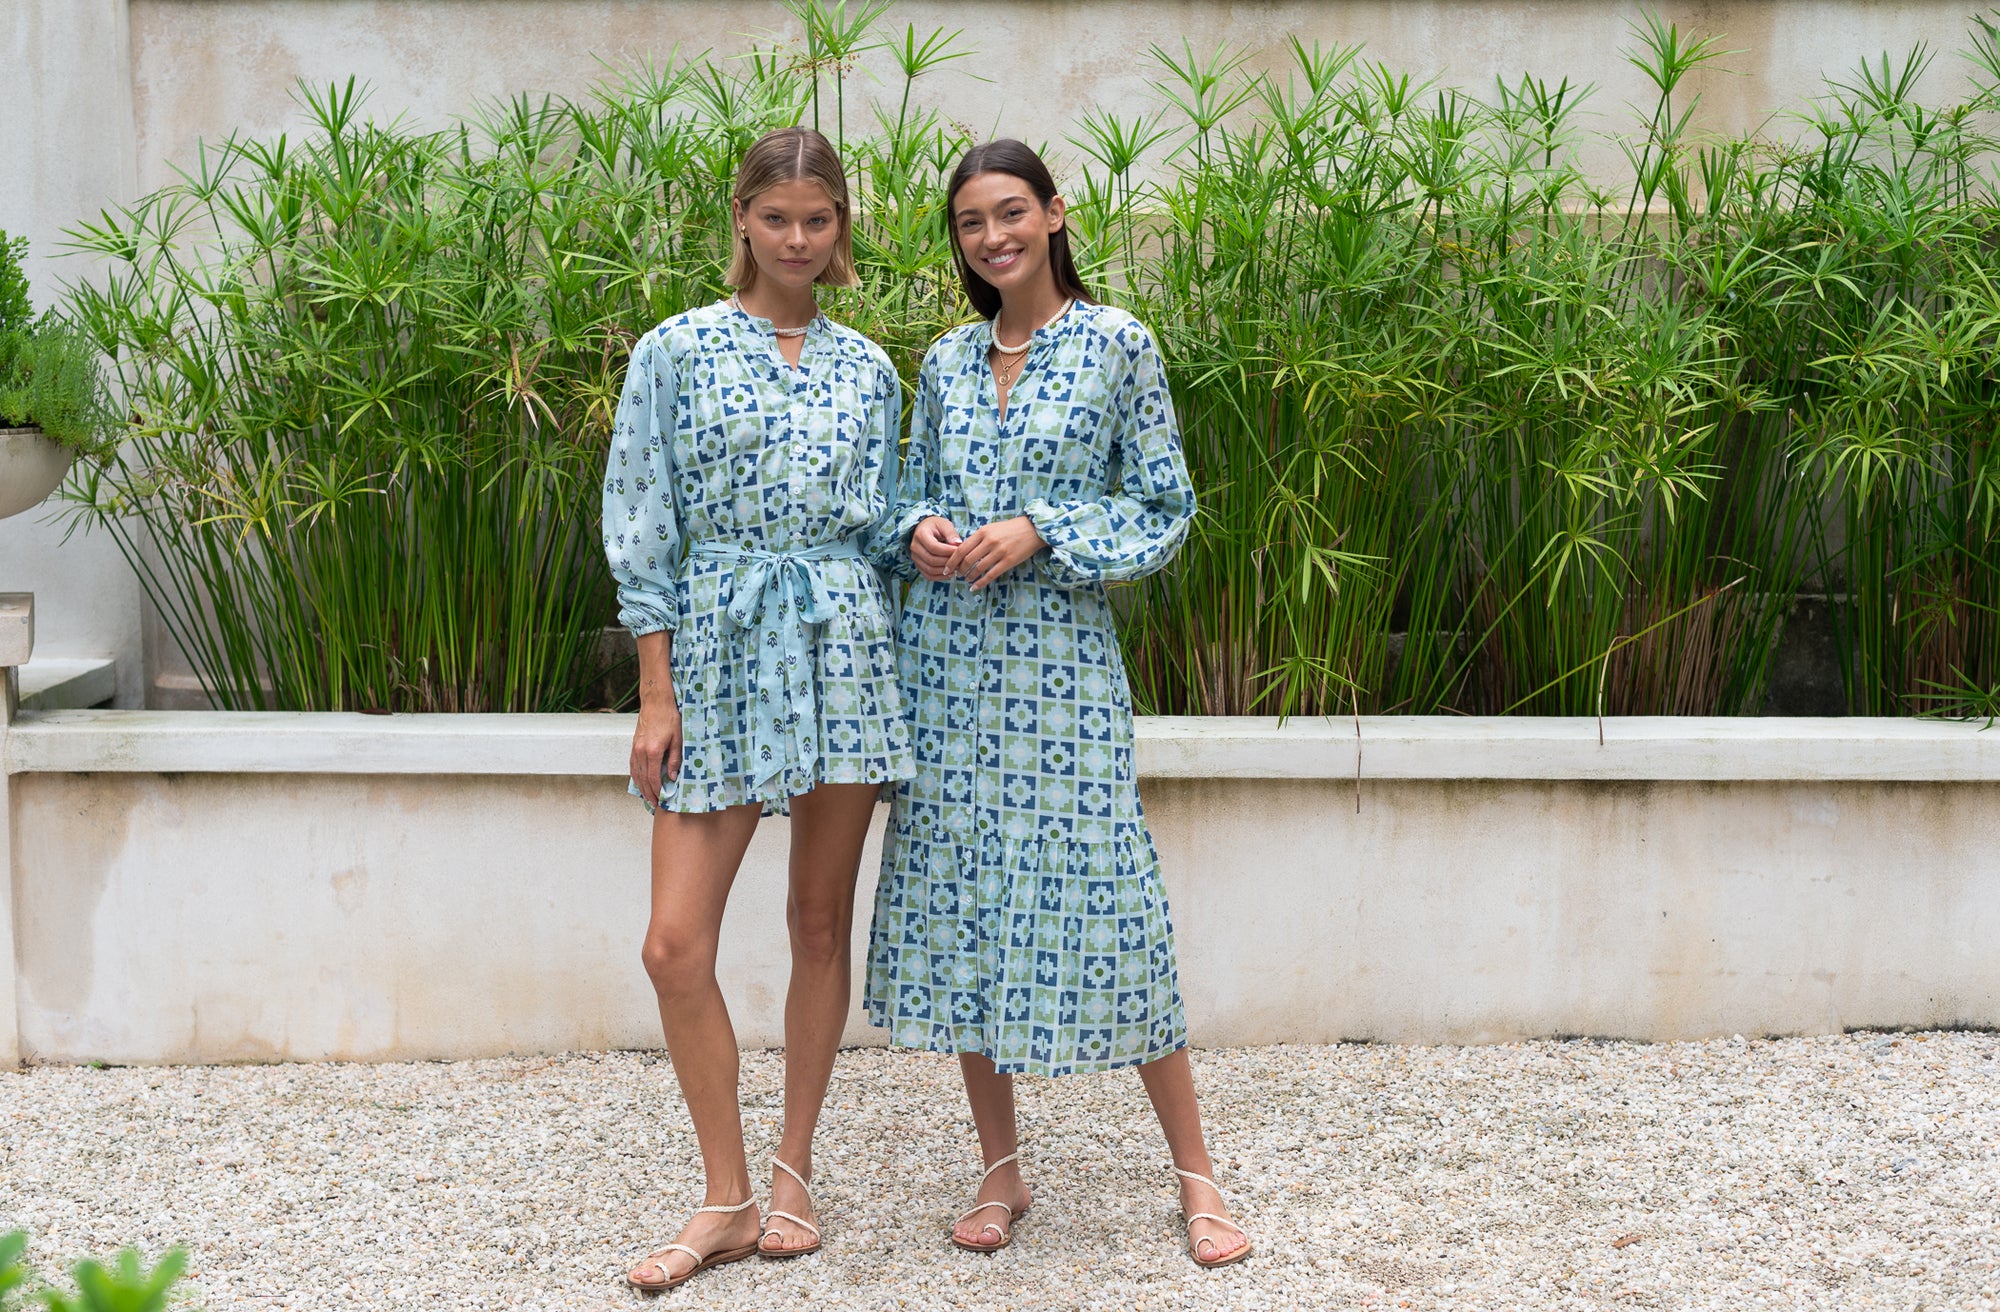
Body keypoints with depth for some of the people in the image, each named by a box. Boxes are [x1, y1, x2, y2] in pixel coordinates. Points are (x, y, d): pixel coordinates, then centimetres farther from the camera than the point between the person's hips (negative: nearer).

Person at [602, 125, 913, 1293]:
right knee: (677, 943, -7)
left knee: (823, 922, 7)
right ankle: (729, 1203, 8)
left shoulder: (866, 368, 10)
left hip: (841, 649, 2)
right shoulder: (677, 352, 2)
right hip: (719, 651, -2)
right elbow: (644, 529, 0)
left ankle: (794, 1175, 22)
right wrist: (657, 697, -5)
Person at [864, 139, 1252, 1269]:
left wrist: (1038, 531, -14)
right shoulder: (948, 360, 11)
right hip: (949, 662, 5)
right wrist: (920, 531, -4)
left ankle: (1196, 1174, 10)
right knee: (960, 900, 6)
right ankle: (1002, 1171, 20)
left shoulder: (1116, 343, -2)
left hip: (1062, 664, -4)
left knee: (1103, 900, -4)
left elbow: (1165, 511, -2)